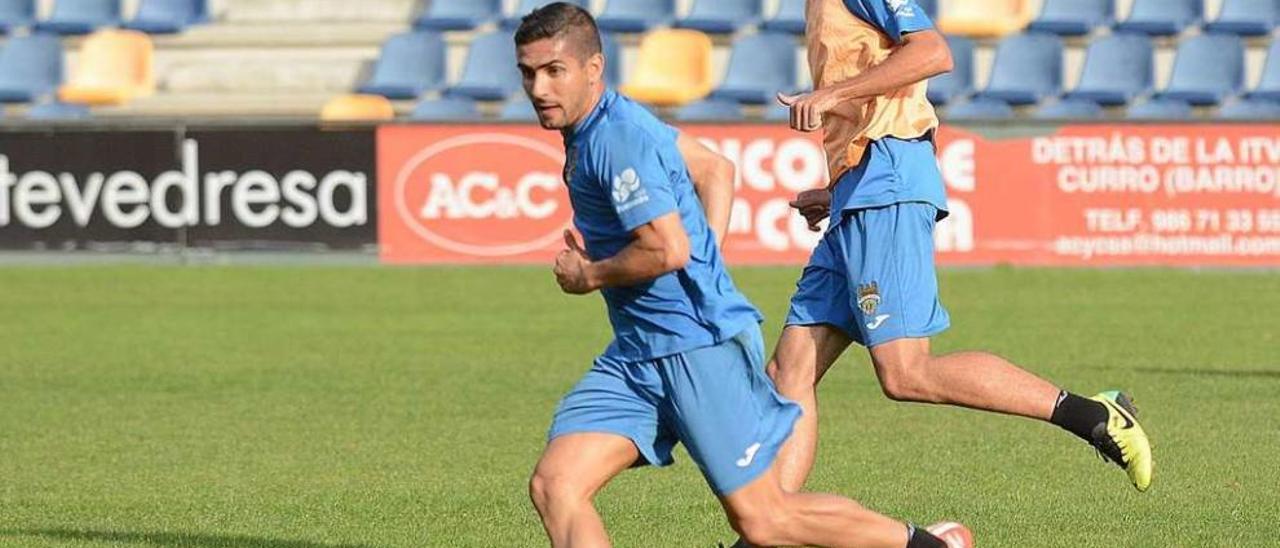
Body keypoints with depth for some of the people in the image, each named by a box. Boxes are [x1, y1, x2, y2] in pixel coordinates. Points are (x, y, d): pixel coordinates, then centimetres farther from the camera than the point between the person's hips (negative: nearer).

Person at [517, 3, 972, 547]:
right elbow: (715, 167, 24)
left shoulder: (618, 136, -17)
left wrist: (590, 276, -10)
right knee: (553, 486, -6)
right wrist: (706, 269, 17)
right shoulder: (611, 124, 13)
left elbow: (668, 249, -27)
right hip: (635, 354, 10)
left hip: (697, 344, -10)